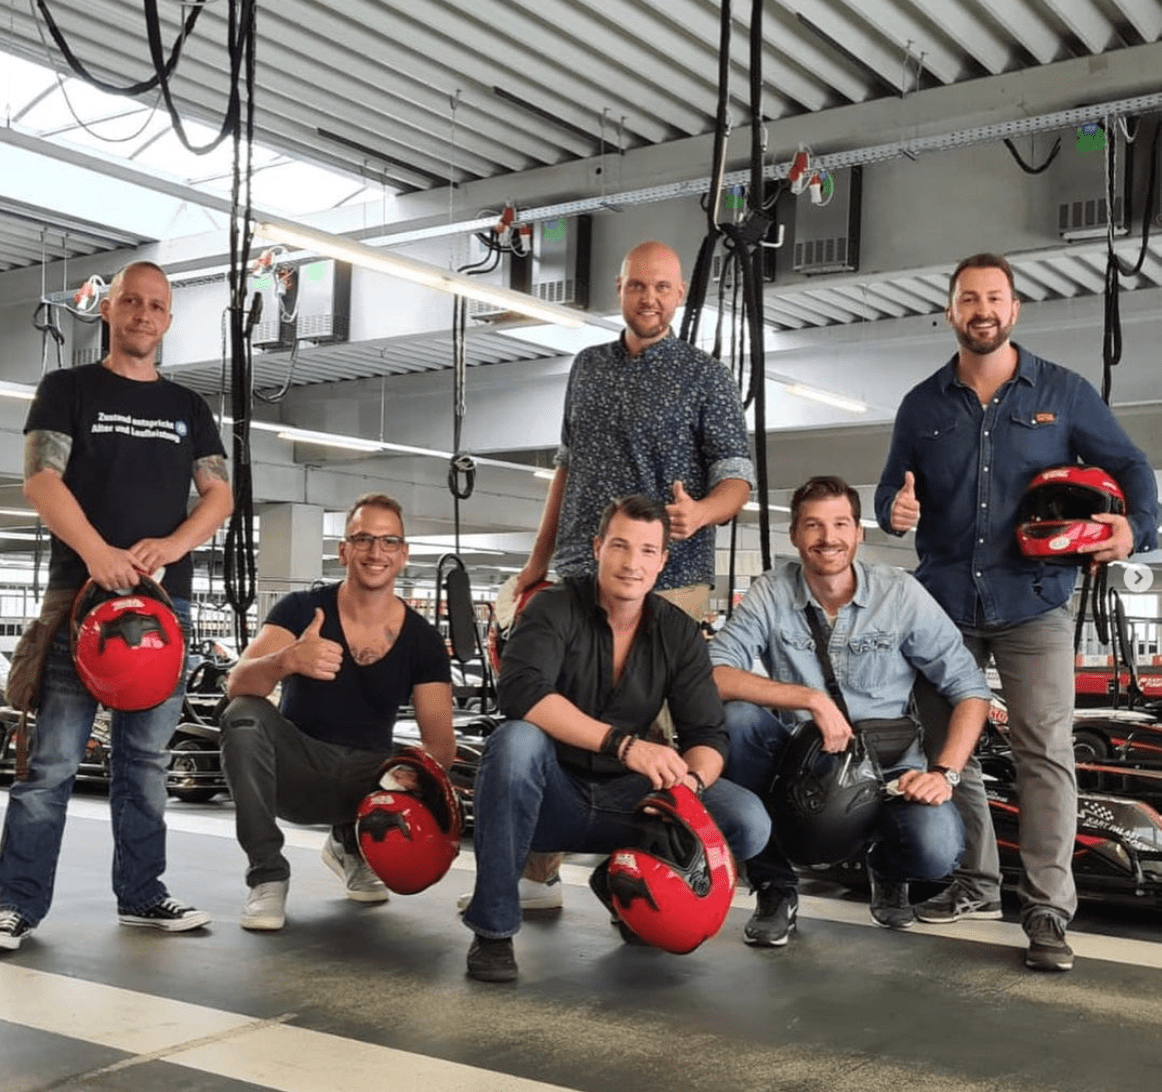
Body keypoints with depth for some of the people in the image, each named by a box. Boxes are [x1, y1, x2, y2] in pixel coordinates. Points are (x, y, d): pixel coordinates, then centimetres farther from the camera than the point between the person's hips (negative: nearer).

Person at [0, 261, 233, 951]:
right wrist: (96, 551, -22)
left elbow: (220, 495, 10)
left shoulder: (189, 408, 17)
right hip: (81, 592, -3)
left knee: (146, 757, 8)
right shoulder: (68, 389, 6)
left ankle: (141, 895, 16)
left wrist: (173, 544, -11)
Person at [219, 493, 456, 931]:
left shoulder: (424, 641, -5)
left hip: (366, 776, 3)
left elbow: (440, 742, -7)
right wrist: (287, 660, -48)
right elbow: (238, 685, -25)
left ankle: (352, 848, 12)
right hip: (295, 768, -2)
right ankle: (268, 876, -18)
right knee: (244, 715, -31)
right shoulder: (301, 610, -11)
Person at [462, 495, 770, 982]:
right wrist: (623, 743, -38)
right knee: (516, 741, -36)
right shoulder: (556, 608, -11)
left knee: (747, 821, -18)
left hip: (625, 801, 3)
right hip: (552, 794, -3)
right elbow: (521, 691, -29)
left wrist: (689, 782, -28)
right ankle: (493, 929, -22)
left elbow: (707, 735, -3)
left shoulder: (680, 634, 1)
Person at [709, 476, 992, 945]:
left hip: (888, 766, 0)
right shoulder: (770, 594, -7)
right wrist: (811, 699, -30)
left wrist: (944, 773, -18)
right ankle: (775, 886, -9)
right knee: (737, 718, -29)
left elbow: (970, 689, -4)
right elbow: (714, 675, -21)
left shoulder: (900, 594, -7)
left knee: (936, 849, -30)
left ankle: (886, 870, 13)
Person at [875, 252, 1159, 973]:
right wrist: (895, 509, -11)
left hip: (1035, 604, -3)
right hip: (944, 603, 3)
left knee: (1046, 752, -9)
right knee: (947, 747, 8)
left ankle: (1049, 911, -5)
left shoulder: (1065, 393, 4)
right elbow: (892, 490, 14)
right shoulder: (923, 405, 10)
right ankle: (976, 884, 22)